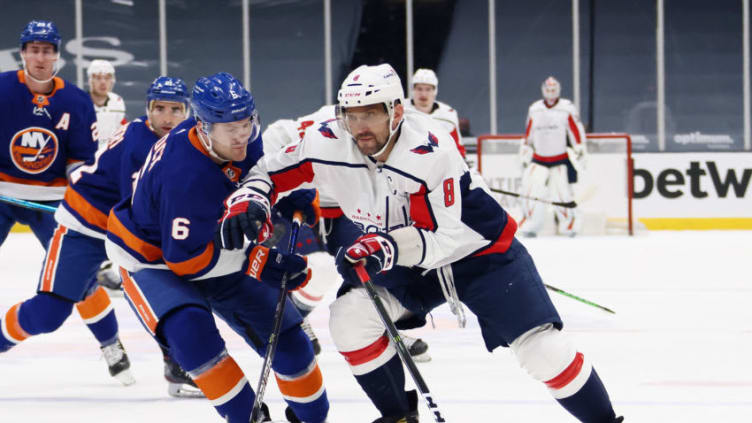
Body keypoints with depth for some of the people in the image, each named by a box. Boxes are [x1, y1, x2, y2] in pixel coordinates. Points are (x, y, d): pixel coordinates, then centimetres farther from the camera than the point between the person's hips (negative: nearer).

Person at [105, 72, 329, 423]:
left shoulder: (243, 138, -16)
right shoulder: (187, 175, -39)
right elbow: (184, 259, -32)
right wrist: (254, 262, -32)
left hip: (213, 246, 7)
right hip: (152, 258, -7)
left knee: (282, 328, 5)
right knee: (191, 329, -33)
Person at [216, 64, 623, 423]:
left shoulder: (431, 151, -31)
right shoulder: (328, 146, -17)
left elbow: (441, 237, -30)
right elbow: (270, 170, -5)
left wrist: (385, 247, -44)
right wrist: (250, 200, -27)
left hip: (479, 250, -6)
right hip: (407, 263, 6)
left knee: (541, 347, -16)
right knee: (349, 317, -11)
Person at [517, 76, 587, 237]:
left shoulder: (567, 109, -4)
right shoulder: (534, 109, 8)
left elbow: (577, 132, -4)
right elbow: (528, 135, 17)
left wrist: (580, 151, -9)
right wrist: (525, 154, 16)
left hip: (561, 159, -3)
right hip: (539, 159, 3)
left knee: (561, 192, -12)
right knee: (531, 189, -9)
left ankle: (570, 223, 4)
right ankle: (529, 224, -1)